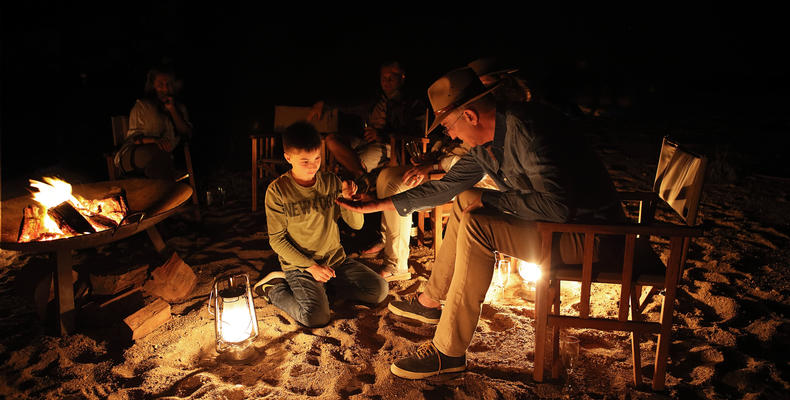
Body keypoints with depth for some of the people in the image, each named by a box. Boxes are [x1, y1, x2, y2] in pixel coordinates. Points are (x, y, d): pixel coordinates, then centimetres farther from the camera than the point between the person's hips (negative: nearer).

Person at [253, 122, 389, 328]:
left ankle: (328, 283, 13)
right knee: (316, 317, -26)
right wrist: (310, 266, -15)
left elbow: (356, 224, -1)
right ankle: (274, 288, 2)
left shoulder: (331, 181, -1)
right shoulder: (277, 191, -11)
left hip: (335, 258, 5)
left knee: (380, 290, -5)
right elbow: (277, 240, -8)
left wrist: (349, 199, -21)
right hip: (299, 263, -4)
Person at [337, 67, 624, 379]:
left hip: (588, 232, -10)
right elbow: (445, 186, 15)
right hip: (555, 213, 10)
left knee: (476, 226, -24)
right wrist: (376, 206, 17)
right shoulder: (484, 145, 4)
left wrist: (488, 198, -19)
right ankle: (430, 301, 23)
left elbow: (556, 205, -32)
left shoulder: (525, 127, -25)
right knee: (465, 201, 13)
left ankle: (449, 352, -15)